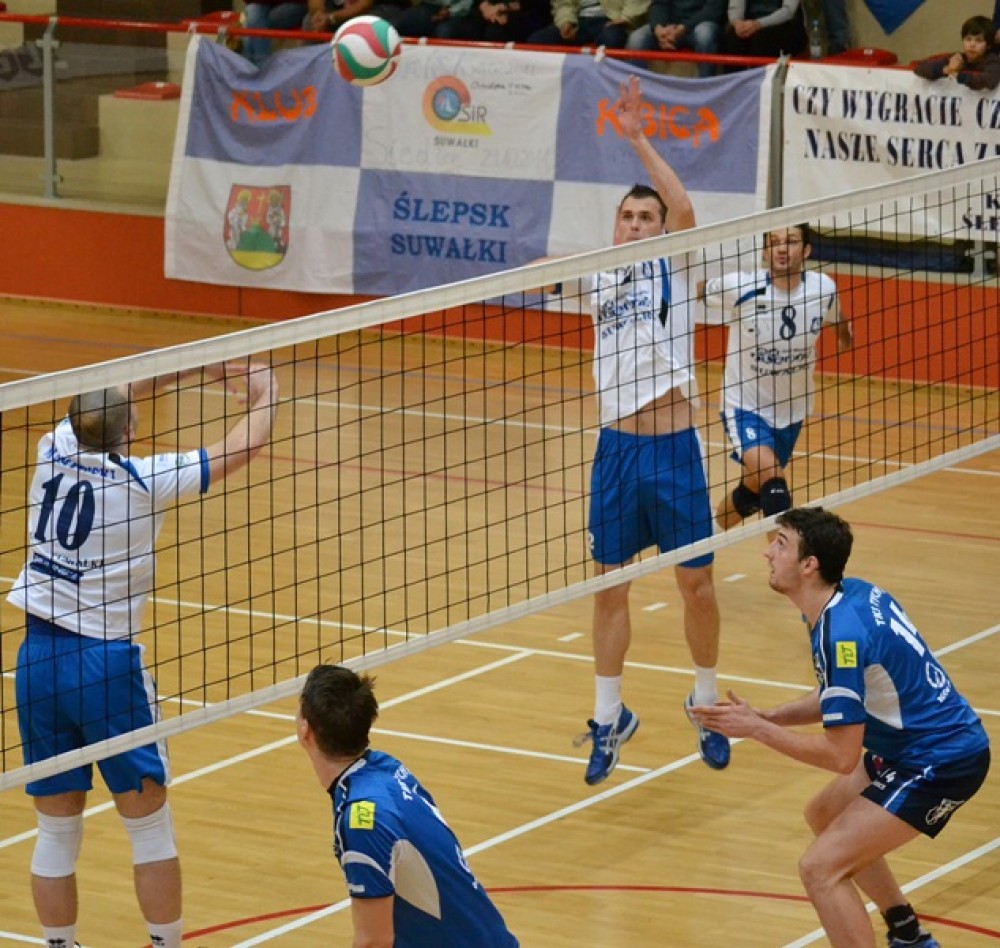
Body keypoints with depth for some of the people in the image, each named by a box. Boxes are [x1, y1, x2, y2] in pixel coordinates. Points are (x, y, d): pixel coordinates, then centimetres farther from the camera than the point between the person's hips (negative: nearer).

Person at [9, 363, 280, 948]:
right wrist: (266, 394, 18)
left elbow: (100, 401, 21)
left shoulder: (55, 452, 0)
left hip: (38, 659, 4)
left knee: (57, 831, 11)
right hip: (105, 663, -4)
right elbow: (244, 446, -2)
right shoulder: (143, 479, -11)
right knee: (151, 826, 10)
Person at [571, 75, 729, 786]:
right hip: (617, 447, 3)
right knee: (610, 586, 7)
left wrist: (638, 139, -24)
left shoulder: (673, 268, -1)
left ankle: (707, 705, 24)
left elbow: (684, 209, -18)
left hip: (674, 448, -3)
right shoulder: (599, 278, 9)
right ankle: (610, 716, 18)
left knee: (696, 584, 5)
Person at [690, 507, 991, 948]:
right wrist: (766, 716, 1)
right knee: (823, 816, 28)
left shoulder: (840, 634, -28)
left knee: (821, 868, -15)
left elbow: (843, 756, -24)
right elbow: (844, 698, 14)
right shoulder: (853, 594, 0)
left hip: (941, 762, -10)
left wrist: (755, 728, -16)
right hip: (916, 745, 10)